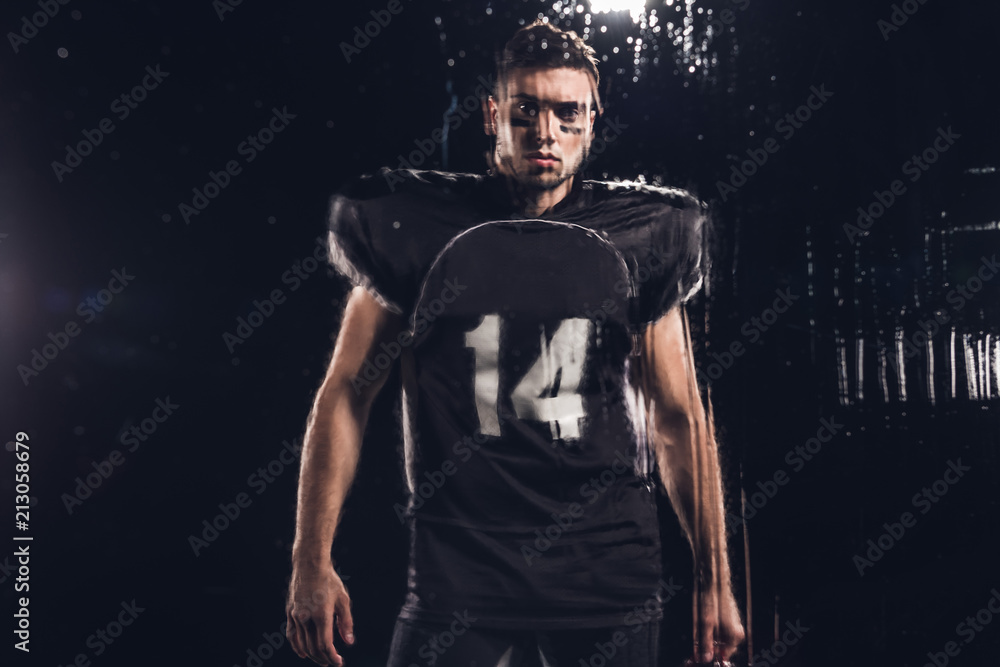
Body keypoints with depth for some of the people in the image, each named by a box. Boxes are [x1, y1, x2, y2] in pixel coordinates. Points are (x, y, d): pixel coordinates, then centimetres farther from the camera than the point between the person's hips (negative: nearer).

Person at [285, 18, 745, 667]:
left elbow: (680, 418, 7)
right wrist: (311, 562, -2)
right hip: (458, 571, -1)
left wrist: (715, 581, 7)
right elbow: (347, 394, 2)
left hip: (610, 572, 2)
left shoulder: (639, 238, 4)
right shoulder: (419, 227, 0)